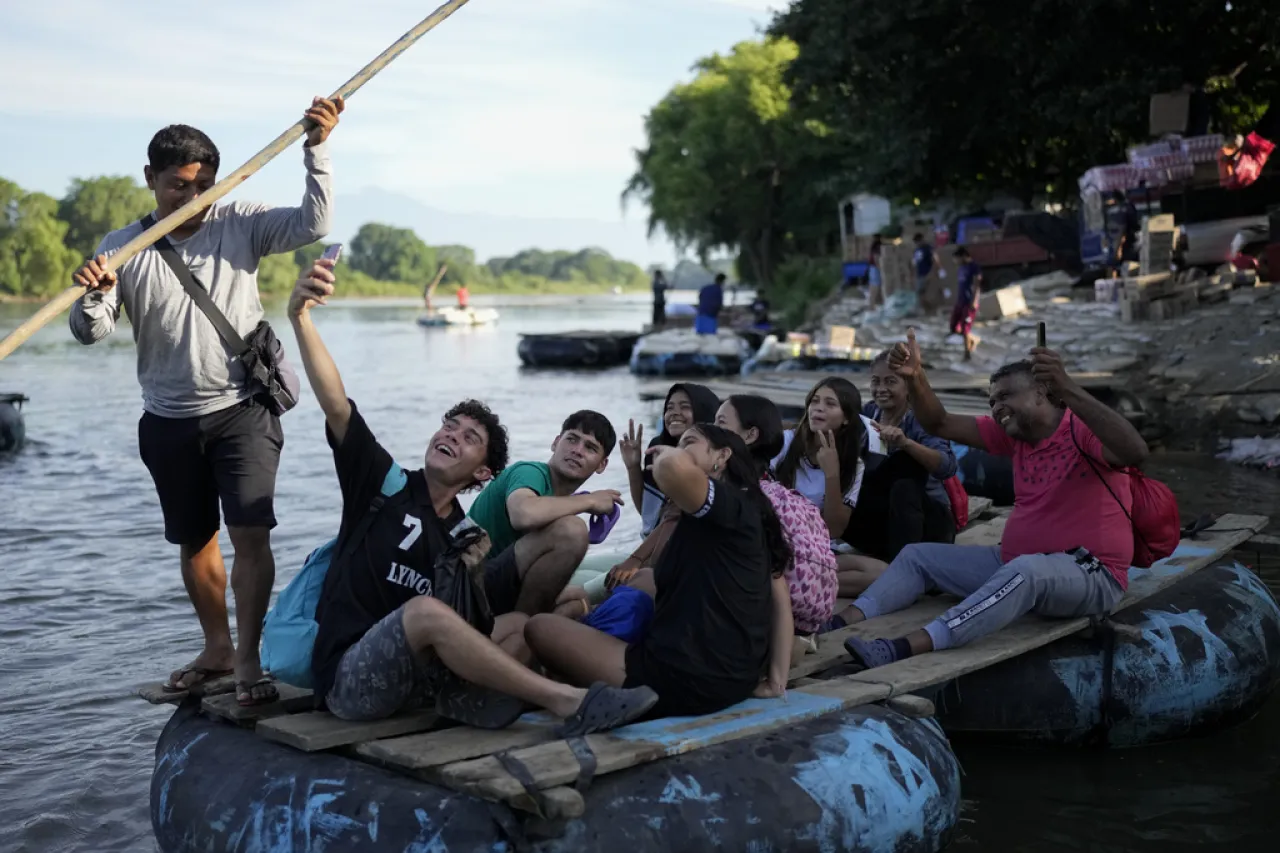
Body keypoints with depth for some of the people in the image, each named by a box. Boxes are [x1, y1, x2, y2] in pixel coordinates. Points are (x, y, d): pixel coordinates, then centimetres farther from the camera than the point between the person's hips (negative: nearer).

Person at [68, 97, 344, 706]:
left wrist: (317, 148, -20)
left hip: (243, 410, -2)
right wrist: (92, 295, -29)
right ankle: (217, 649, 31)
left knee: (249, 532, -14)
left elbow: (313, 224, -13)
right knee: (194, 540, 15)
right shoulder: (121, 249, -1)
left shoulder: (240, 225, -2)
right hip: (169, 421, 3)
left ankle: (248, 658, -5)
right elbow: (90, 333, -7)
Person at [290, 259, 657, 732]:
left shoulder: (464, 534, 13)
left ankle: (467, 698, -37)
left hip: (414, 679, 5)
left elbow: (464, 625, 18)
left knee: (519, 625, -7)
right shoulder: (389, 482, 0)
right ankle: (566, 701, -33)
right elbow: (335, 404, -16)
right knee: (424, 608, -33)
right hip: (348, 680, -5)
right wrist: (300, 318, -28)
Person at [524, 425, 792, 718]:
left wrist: (668, 453, -11)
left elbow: (674, 467, -34)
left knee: (539, 627, 1)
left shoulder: (729, 502, -13)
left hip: (688, 681, -10)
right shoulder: (747, 510, 14)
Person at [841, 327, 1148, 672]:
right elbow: (940, 424, 6)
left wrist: (1068, 389, -46)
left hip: (1089, 575, -9)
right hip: (1016, 565, 9)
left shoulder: (1083, 429, -14)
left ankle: (906, 647, -53)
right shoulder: (1015, 432, 8)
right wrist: (915, 378, -13)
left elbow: (1135, 453, -36)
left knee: (1024, 570, -41)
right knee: (918, 555, 6)